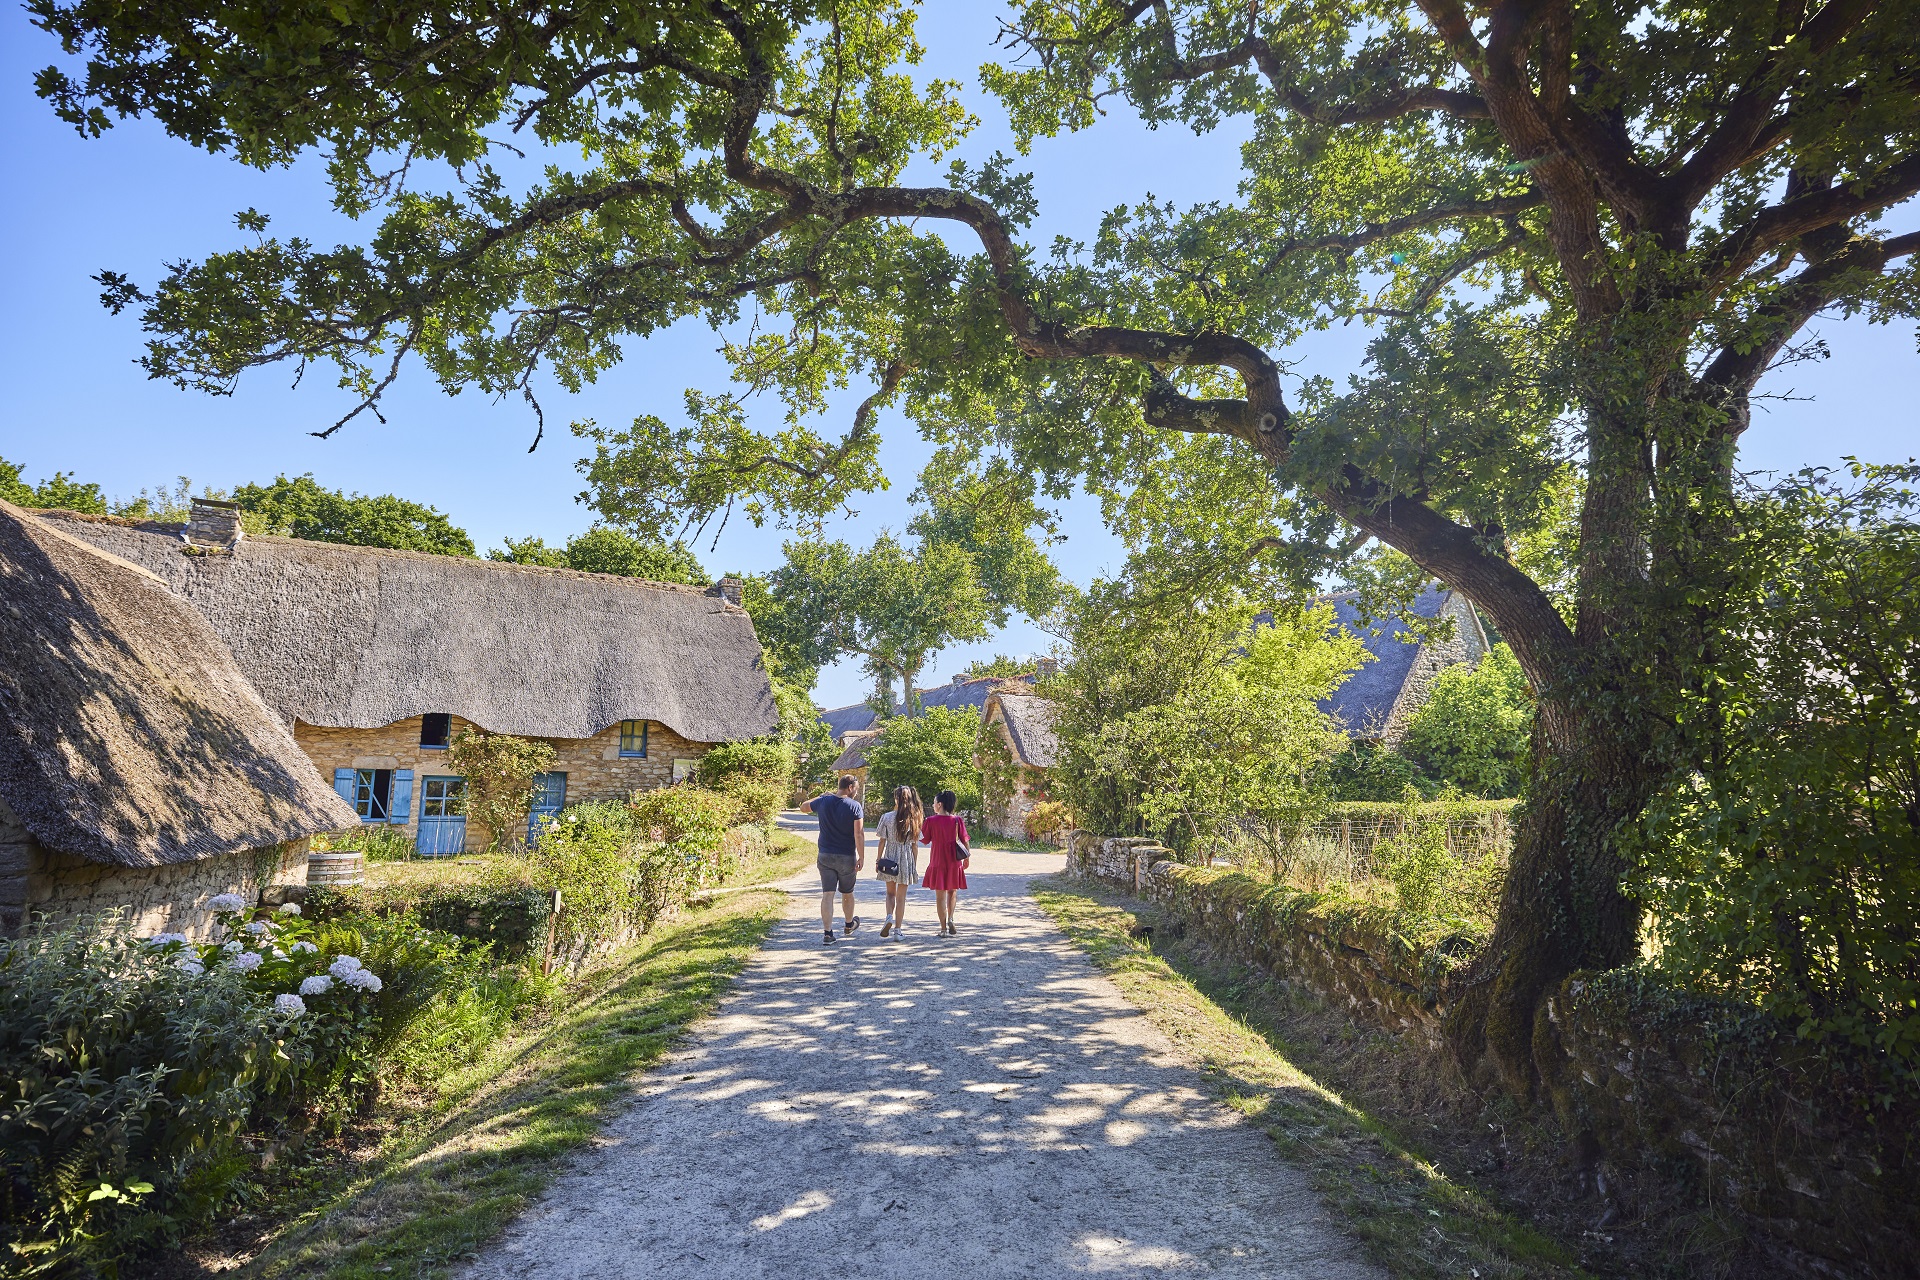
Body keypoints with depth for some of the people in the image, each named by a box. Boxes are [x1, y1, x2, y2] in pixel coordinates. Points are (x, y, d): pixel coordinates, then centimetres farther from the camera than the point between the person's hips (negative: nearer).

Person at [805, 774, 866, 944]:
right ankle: (849, 925, 37)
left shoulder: (823, 802, -1)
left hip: (825, 857, 2)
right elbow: (859, 834, -17)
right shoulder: (854, 806, -12)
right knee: (847, 894, 17)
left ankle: (828, 933, -5)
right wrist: (861, 857, -12)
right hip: (847, 857, -2)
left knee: (827, 895, 0)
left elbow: (804, 806, 20)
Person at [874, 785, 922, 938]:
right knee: (901, 896, 8)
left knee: (890, 892, 17)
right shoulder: (914, 819, -3)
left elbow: (882, 841, -4)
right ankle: (898, 928, 9)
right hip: (907, 860, 0)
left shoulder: (887, 817, -7)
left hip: (890, 858, 0)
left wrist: (878, 860, 6)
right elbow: (915, 845, 0)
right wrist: (915, 865, 7)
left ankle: (889, 917, -6)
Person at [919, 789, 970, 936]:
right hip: (954, 862, 2)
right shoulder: (957, 820, -4)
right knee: (952, 892, 20)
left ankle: (944, 928, 5)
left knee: (940, 895, 5)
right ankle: (950, 920, 3)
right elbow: (964, 840, -1)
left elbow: (924, 840, 0)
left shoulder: (931, 821, -9)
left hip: (937, 862, -2)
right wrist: (967, 857, 10)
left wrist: (919, 826, 14)